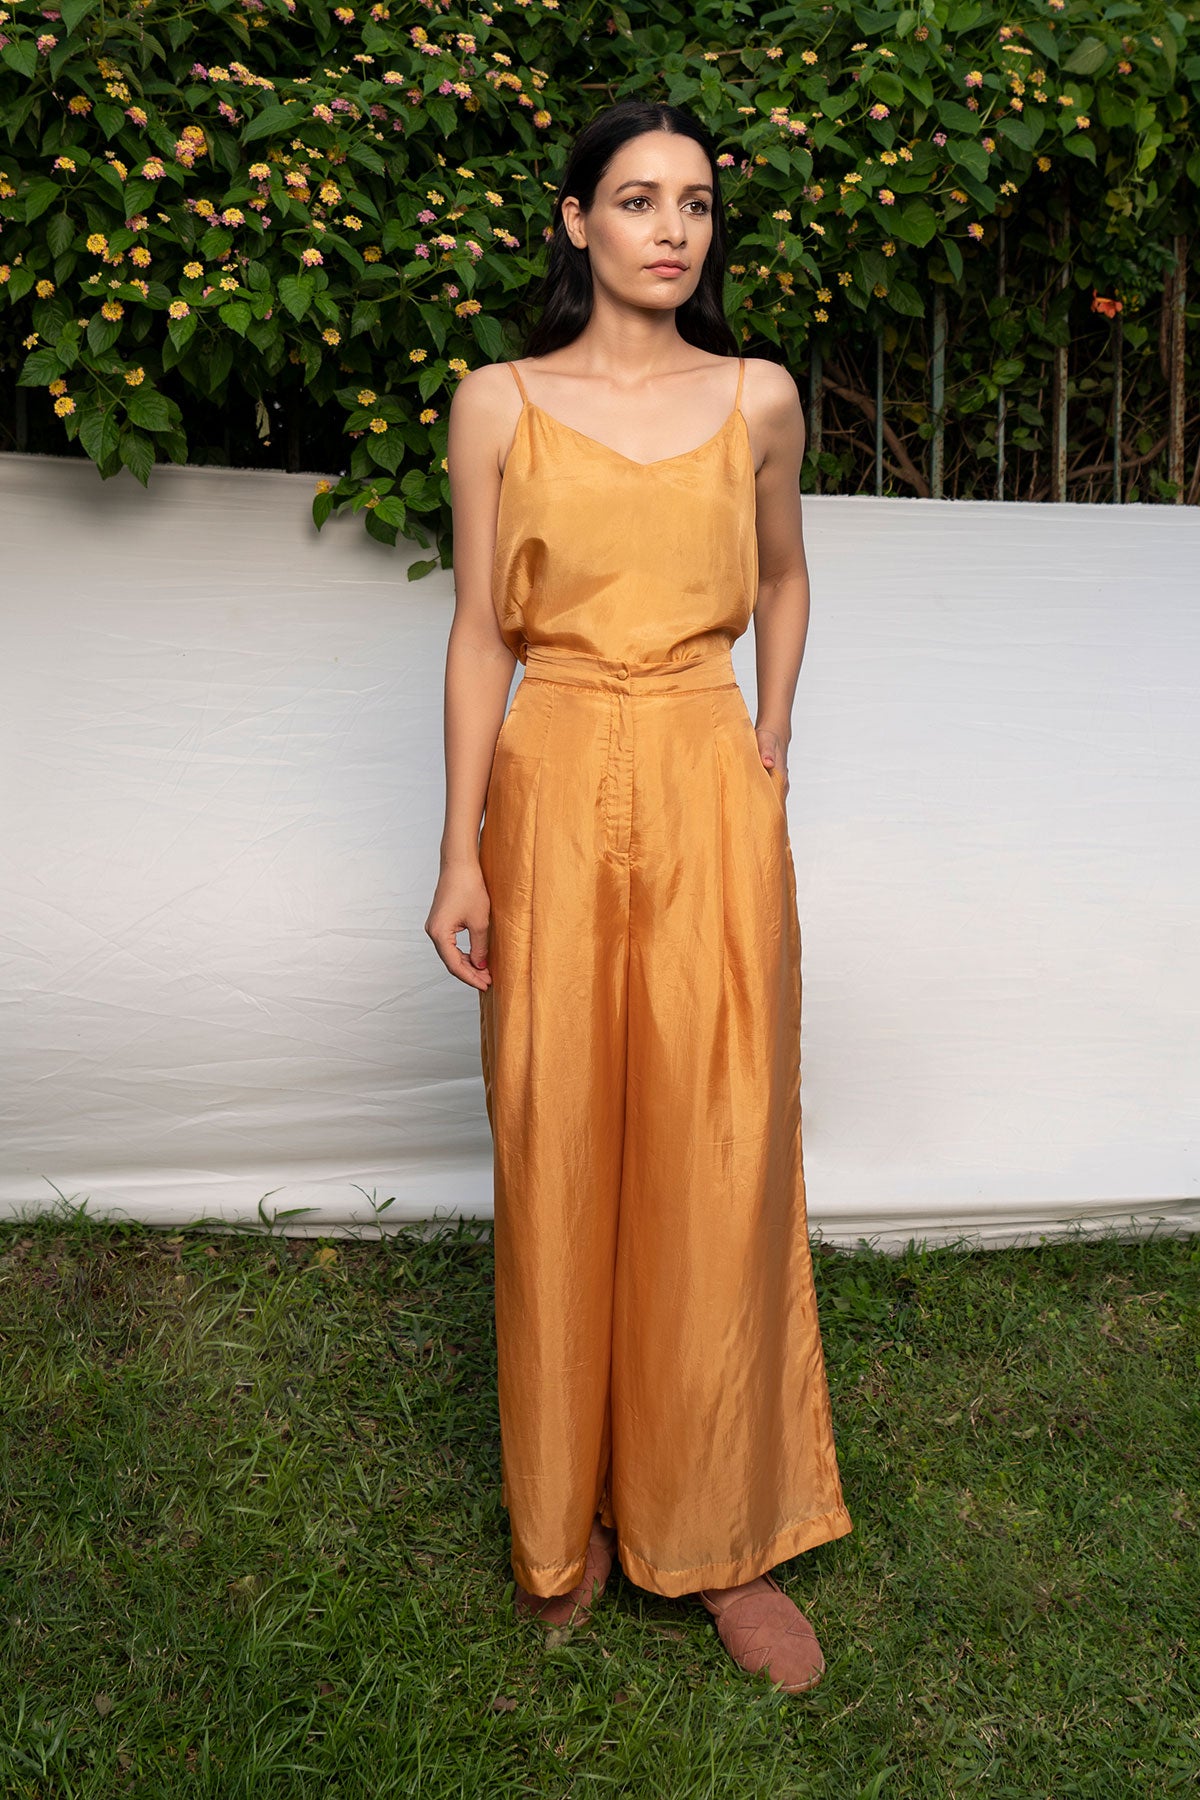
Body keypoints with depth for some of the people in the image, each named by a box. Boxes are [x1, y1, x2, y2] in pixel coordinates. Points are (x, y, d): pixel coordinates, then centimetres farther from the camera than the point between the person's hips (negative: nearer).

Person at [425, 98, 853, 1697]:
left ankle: (722, 1531, 19)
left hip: (710, 796, 1)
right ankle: (565, 1511, 25)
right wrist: (463, 853, -4)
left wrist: (769, 754, 13)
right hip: (554, 794, 0)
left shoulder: (759, 399, 7)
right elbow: (481, 633, 1)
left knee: (719, 1161, 2)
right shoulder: (500, 403, 3)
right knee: (558, 1157, 5)